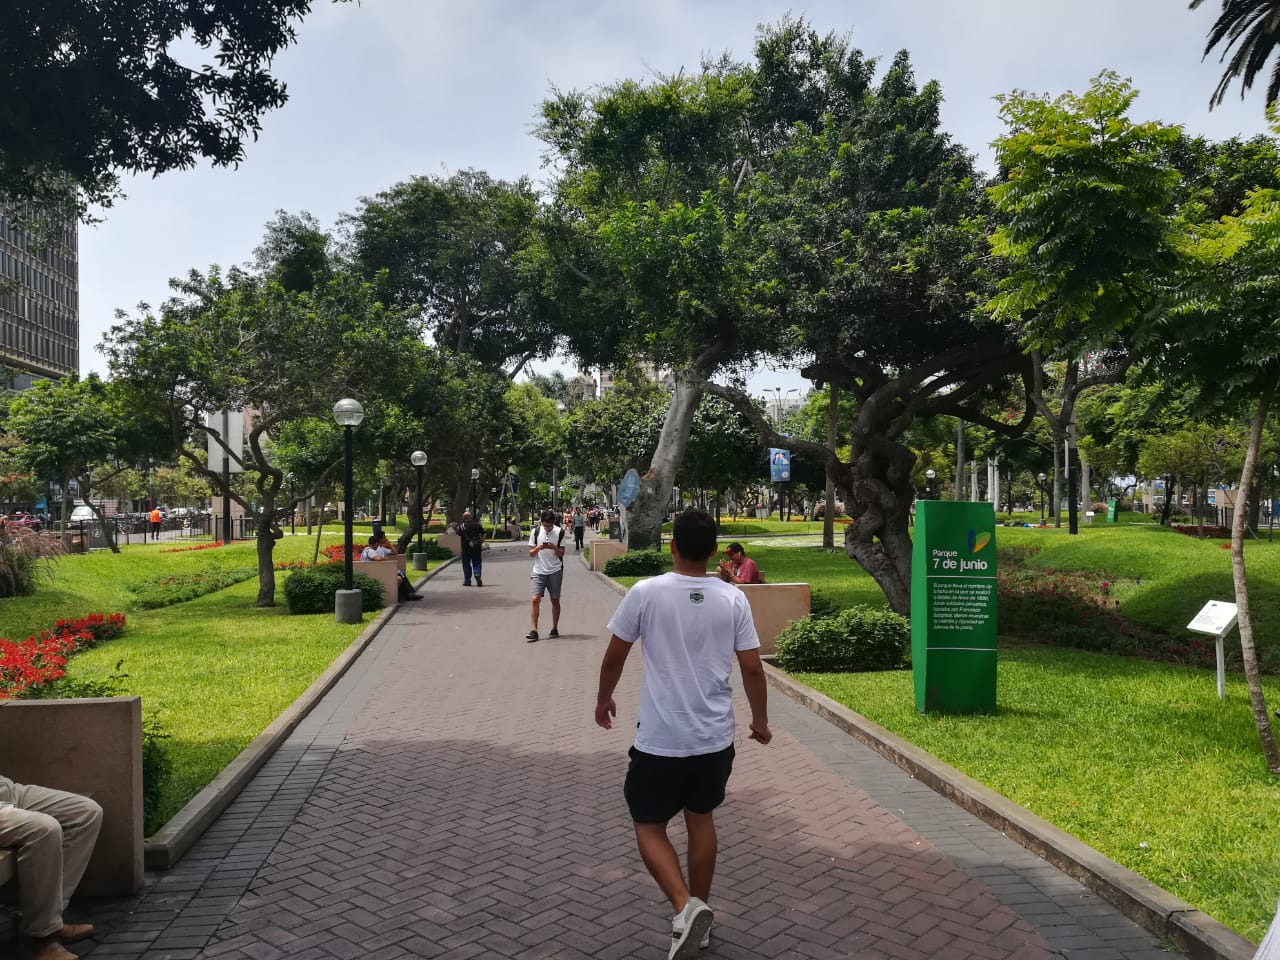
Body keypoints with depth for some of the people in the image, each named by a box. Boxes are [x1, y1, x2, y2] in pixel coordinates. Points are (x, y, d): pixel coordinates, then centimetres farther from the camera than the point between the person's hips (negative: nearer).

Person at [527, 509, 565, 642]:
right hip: (539, 571, 0)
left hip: (555, 571, 0)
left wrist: (554, 547, -18)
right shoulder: (535, 532, 1)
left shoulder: (560, 532, -1)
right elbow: (531, 553, 3)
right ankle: (533, 631, -13)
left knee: (555, 600, 7)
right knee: (534, 599, -13)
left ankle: (554, 628, 21)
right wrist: (539, 548, -17)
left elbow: (561, 553, 2)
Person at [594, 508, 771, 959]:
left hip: (660, 740, -3)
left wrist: (603, 700, 15)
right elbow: (752, 669, 0)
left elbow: (614, 656, -3)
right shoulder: (733, 599, -4)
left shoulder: (645, 593, -12)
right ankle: (697, 911, 29)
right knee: (701, 819, 20)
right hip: (716, 737, 4)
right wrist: (760, 721, 16)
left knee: (649, 826, 11)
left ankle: (685, 906, -8)